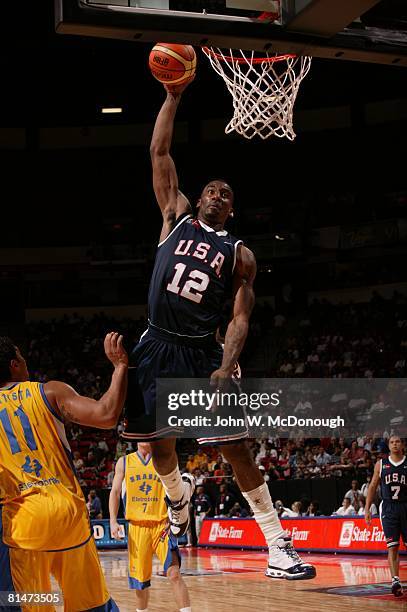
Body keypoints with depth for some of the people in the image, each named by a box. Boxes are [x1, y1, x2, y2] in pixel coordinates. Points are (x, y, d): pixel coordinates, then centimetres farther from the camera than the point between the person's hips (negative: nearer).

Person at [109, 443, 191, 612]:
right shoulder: (124, 462, 9)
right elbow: (115, 492, 10)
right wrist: (113, 521, -2)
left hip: (161, 525, -2)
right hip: (137, 527, 2)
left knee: (174, 574, -17)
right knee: (140, 577, 8)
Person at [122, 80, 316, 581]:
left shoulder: (239, 254, 6)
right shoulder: (177, 217, 11)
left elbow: (240, 318, -1)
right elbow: (159, 153, 7)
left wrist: (225, 368, -17)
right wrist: (173, 98, 2)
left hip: (202, 354, -2)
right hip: (157, 348, 2)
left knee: (236, 448, -7)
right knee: (158, 442, 9)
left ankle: (278, 546, -6)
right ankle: (179, 499, 42)